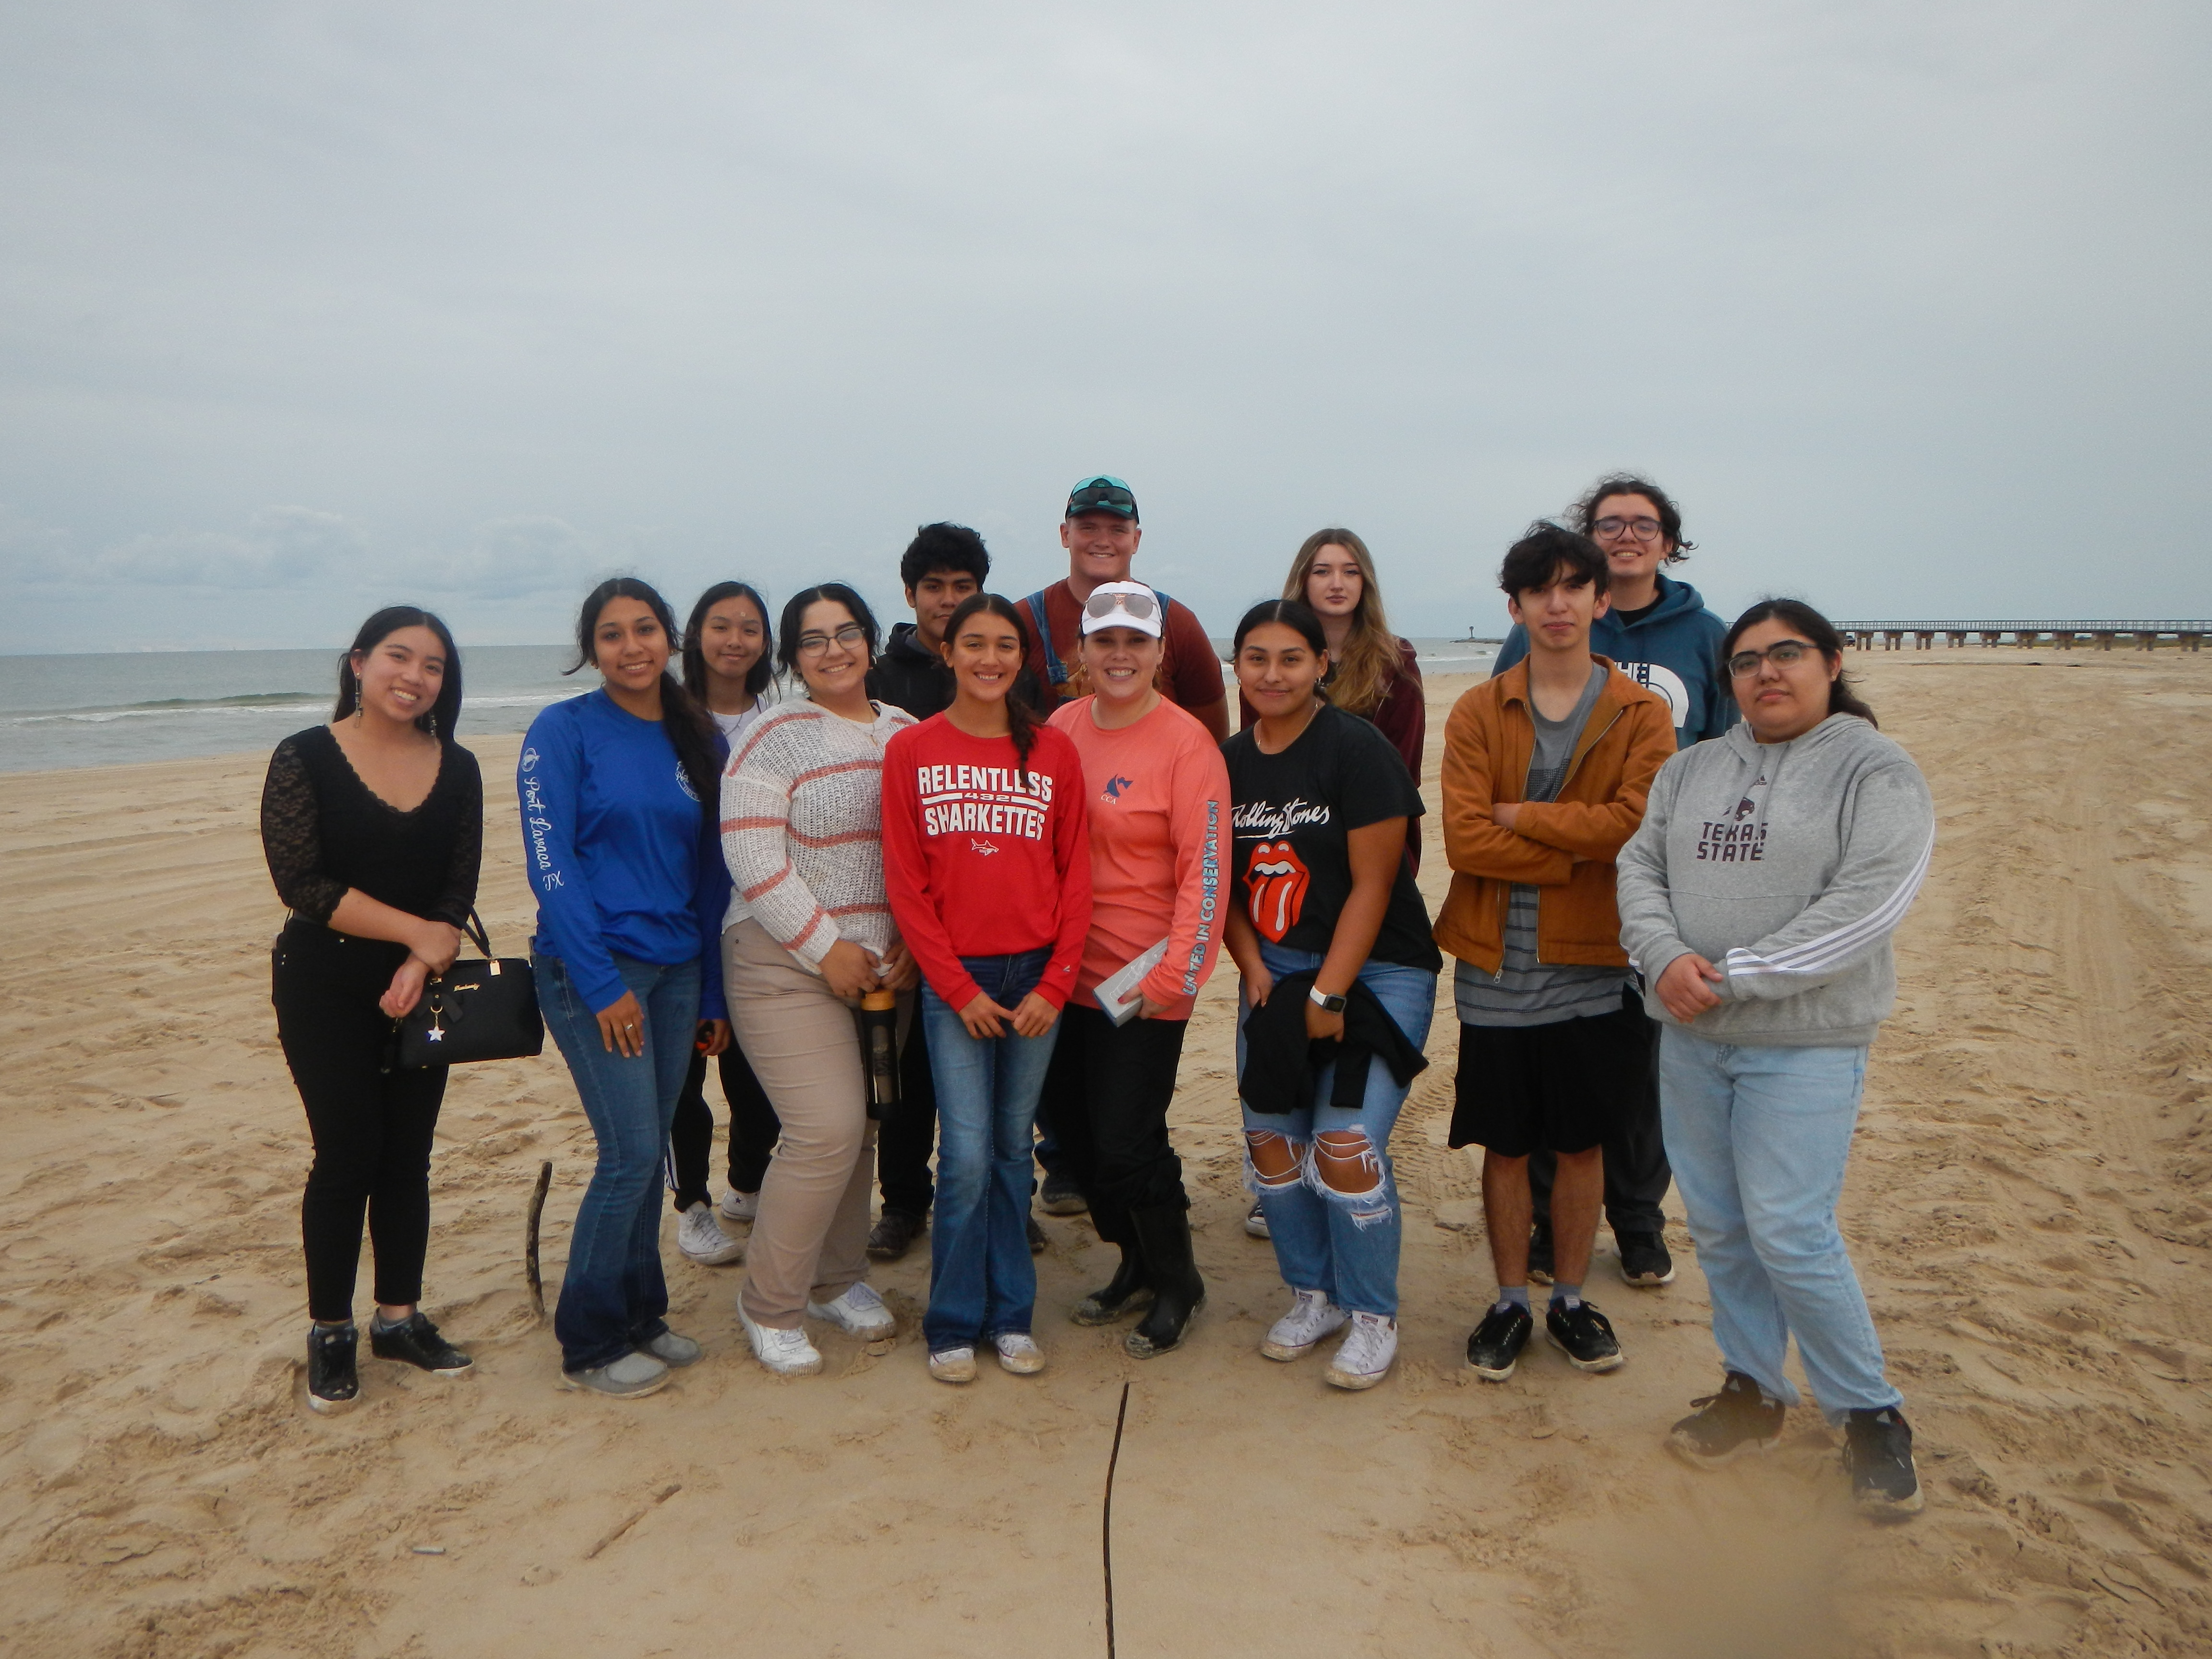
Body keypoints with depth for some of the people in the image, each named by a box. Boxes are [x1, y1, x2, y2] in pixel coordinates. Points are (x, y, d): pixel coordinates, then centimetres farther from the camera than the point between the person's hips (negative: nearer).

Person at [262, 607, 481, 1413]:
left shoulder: (457, 769, 2)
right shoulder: (305, 759, -8)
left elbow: (459, 892, -1)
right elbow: (301, 882, -16)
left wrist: (420, 966, -17)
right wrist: (417, 930, -17)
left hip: (421, 988, 4)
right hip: (325, 990, -3)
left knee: (408, 1156, 9)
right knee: (347, 1156, -1)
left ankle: (400, 1317, 24)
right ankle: (330, 1332, 16)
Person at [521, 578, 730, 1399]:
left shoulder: (696, 739, 9)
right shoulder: (563, 731, -5)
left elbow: (711, 870, 11)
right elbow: (550, 862, -11)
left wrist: (715, 992, 9)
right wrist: (601, 984, -15)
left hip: (676, 968, 5)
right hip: (592, 965, -5)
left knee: (649, 1153, 10)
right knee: (631, 1153, -7)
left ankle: (640, 1315, 26)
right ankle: (590, 1345, 10)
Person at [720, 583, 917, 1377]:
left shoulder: (908, 734, 10)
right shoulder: (775, 738, -6)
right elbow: (753, 859, -13)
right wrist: (825, 949, -14)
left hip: (888, 965, 5)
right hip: (790, 964, -5)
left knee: (860, 1127, 11)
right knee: (827, 1131, -12)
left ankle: (838, 1280, 31)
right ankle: (769, 1306, 7)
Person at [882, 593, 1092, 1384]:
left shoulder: (1054, 751, 2)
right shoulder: (911, 751, -1)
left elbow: (1076, 875, 3)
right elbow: (906, 882, -2)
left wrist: (1054, 985, -5)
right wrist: (959, 989, -7)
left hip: (1037, 977, 2)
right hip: (955, 979, -2)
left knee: (1013, 1148, 11)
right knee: (967, 1154, -4)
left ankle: (1011, 1316, 23)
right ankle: (954, 1324, 14)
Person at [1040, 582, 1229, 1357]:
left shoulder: (1186, 742, -11)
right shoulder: (1062, 727, 4)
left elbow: (1205, 870, -13)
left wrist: (1174, 973, -17)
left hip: (1145, 980, -6)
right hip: (1067, 970, 6)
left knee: (1126, 1141, -3)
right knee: (1074, 1130, 14)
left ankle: (1177, 1284, 23)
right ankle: (1135, 1265, 37)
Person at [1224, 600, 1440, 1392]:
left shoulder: (1358, 749, -11)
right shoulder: (1228, 761, 6)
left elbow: (1372, 883, -14)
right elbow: (1226, 882, 11)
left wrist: (1327, 996, -15)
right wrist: (1255, 970, -4)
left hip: (1375, 971, -5)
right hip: (1276, 970, 5)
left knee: (1345, 1143, -11)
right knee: (1269, 1137, 3)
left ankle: (1373, 1317, 10)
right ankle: (1312, 1295, 25)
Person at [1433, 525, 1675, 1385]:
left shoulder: (1642, 714, 0)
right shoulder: (1478, 712, 0)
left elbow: (1639, 822, -17)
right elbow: (1463, 839, -13)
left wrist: (1519, 815, -13)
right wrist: (1578, 852, -15)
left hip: (1592, 968, 0)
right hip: (1496, 968, 0)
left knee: (1582, 1146, 12)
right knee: (1505, 1147, 9)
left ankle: (1571, 1298, 30)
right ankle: (1510, 1303, 26)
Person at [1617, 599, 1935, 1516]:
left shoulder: (1878, 773, -5)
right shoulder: (1690, 770, 12)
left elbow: (1864, 908, -15)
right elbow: (1640, 867, 5)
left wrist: (1730, 977, -18)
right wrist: (1666, 958, -14)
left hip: (1805, 1044, -5)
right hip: (1690, 1039, 5)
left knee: (1789, 1232, -7)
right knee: (1719, 1228, 11)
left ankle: (1869, 1414, 14)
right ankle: (1753, 1391, 28)